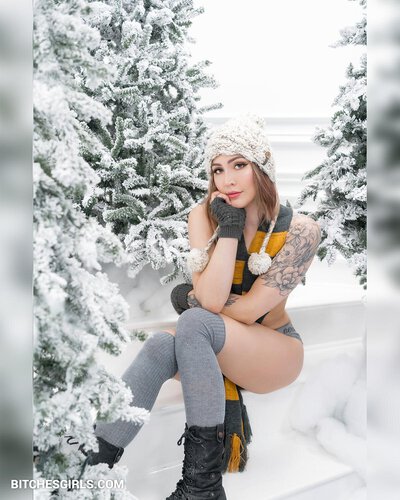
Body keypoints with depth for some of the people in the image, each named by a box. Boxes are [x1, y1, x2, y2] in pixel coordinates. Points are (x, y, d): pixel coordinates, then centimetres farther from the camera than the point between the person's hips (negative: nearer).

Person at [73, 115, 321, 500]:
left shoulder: (299, 230, -13)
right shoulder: (205, 215, -6)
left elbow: (249, 309, -17)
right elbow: (212, 298, -18)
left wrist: (190, 299, -8)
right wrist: (230, 227, -22)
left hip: (276, 350, -3)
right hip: (214, 347, 3)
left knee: (194, 324, -33)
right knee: (161, 345, -31)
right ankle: (92, 462, -32)